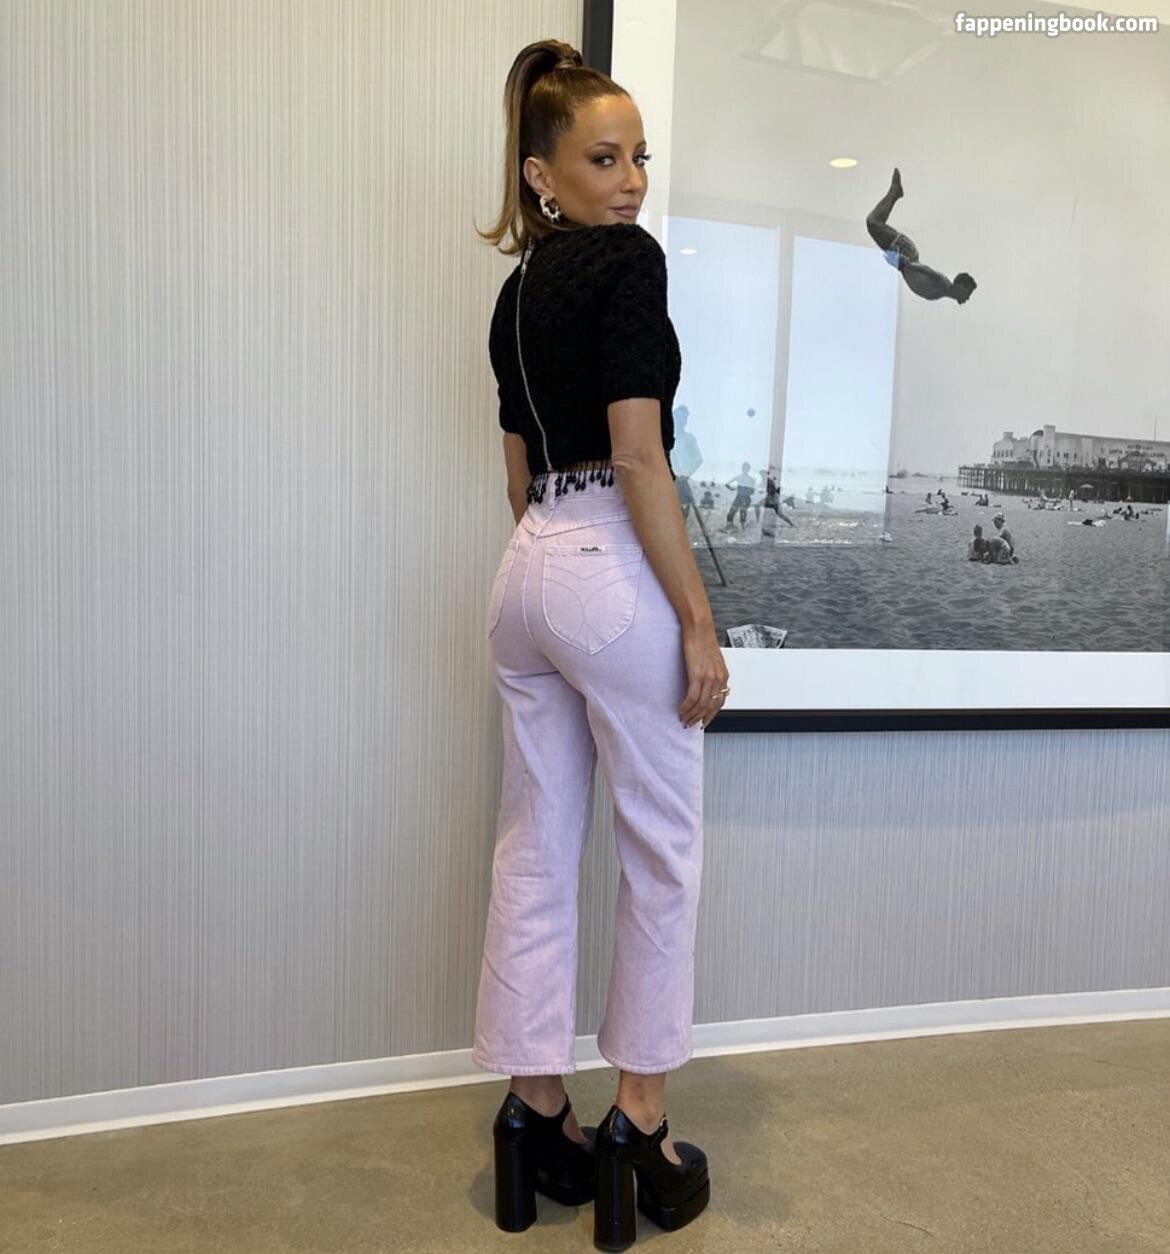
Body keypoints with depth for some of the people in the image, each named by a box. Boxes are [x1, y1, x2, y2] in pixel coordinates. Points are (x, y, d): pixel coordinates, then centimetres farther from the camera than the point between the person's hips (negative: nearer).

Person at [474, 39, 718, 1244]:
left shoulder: (517, 289, 17)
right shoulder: (627, 258, -8)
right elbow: (639, 458, -18)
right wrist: (699, 620, -16)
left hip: (525, 568, 8)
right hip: (612, 569, -8)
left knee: (535, 850, 11)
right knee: (663, 850, 6)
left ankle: (536, 1116, 24)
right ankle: (638, 1129, 18)